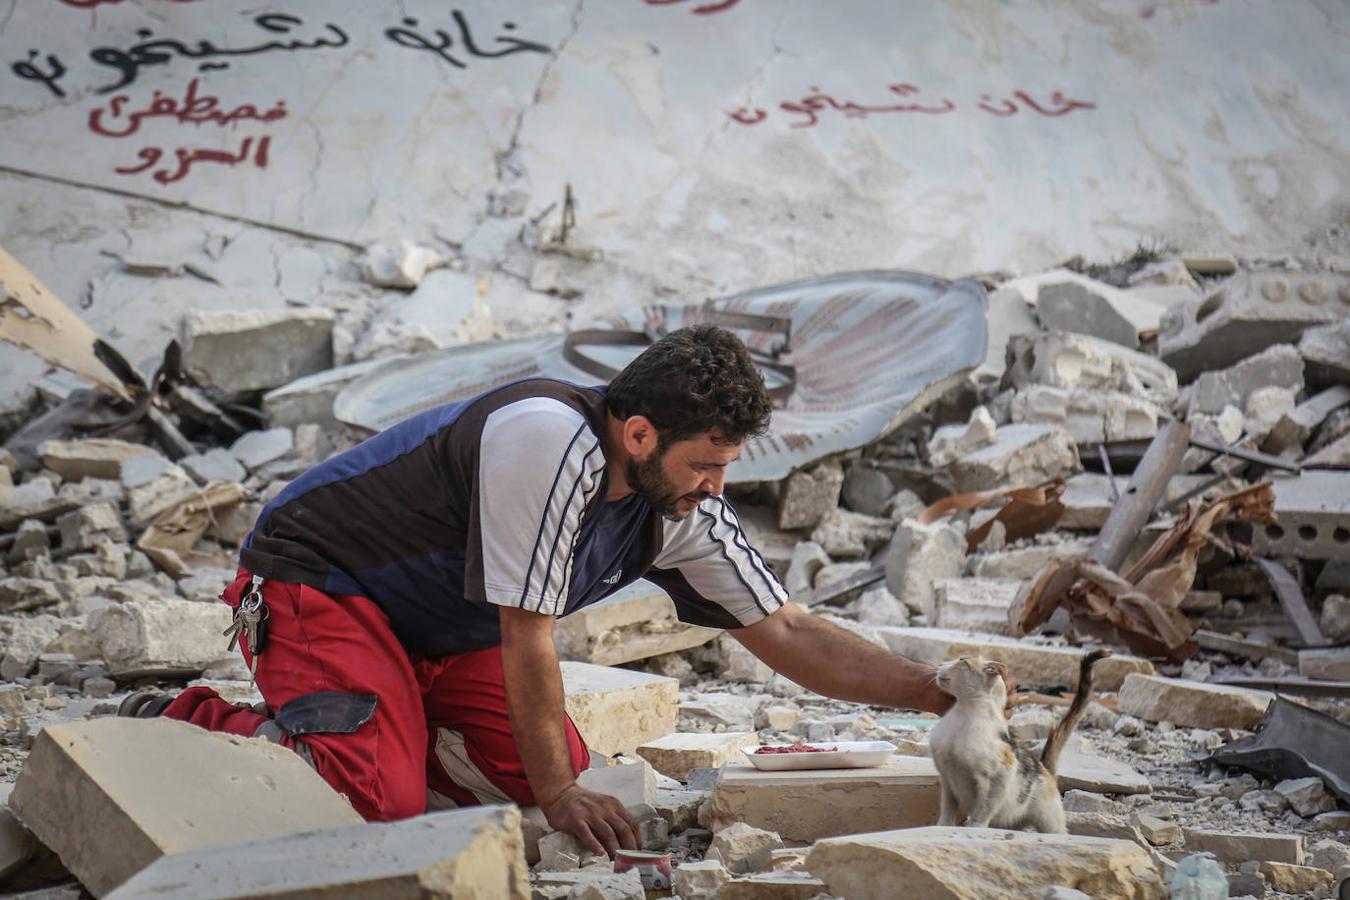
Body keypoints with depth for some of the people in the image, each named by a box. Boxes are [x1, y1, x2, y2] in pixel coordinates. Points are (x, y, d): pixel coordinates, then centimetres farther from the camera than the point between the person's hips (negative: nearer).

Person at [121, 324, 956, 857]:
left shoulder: (687, 507, -7)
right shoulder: (551, 440, -33)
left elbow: (789, 634, -2)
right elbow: (527, 639, -27)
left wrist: (937, 692, -10)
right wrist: (559, 798, -18)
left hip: (439, 627, 9)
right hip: (317, 583, -8)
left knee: (545, 769, -5)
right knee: (379, 801, -25)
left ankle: (378, 727, 13)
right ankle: (186, 727, -3)